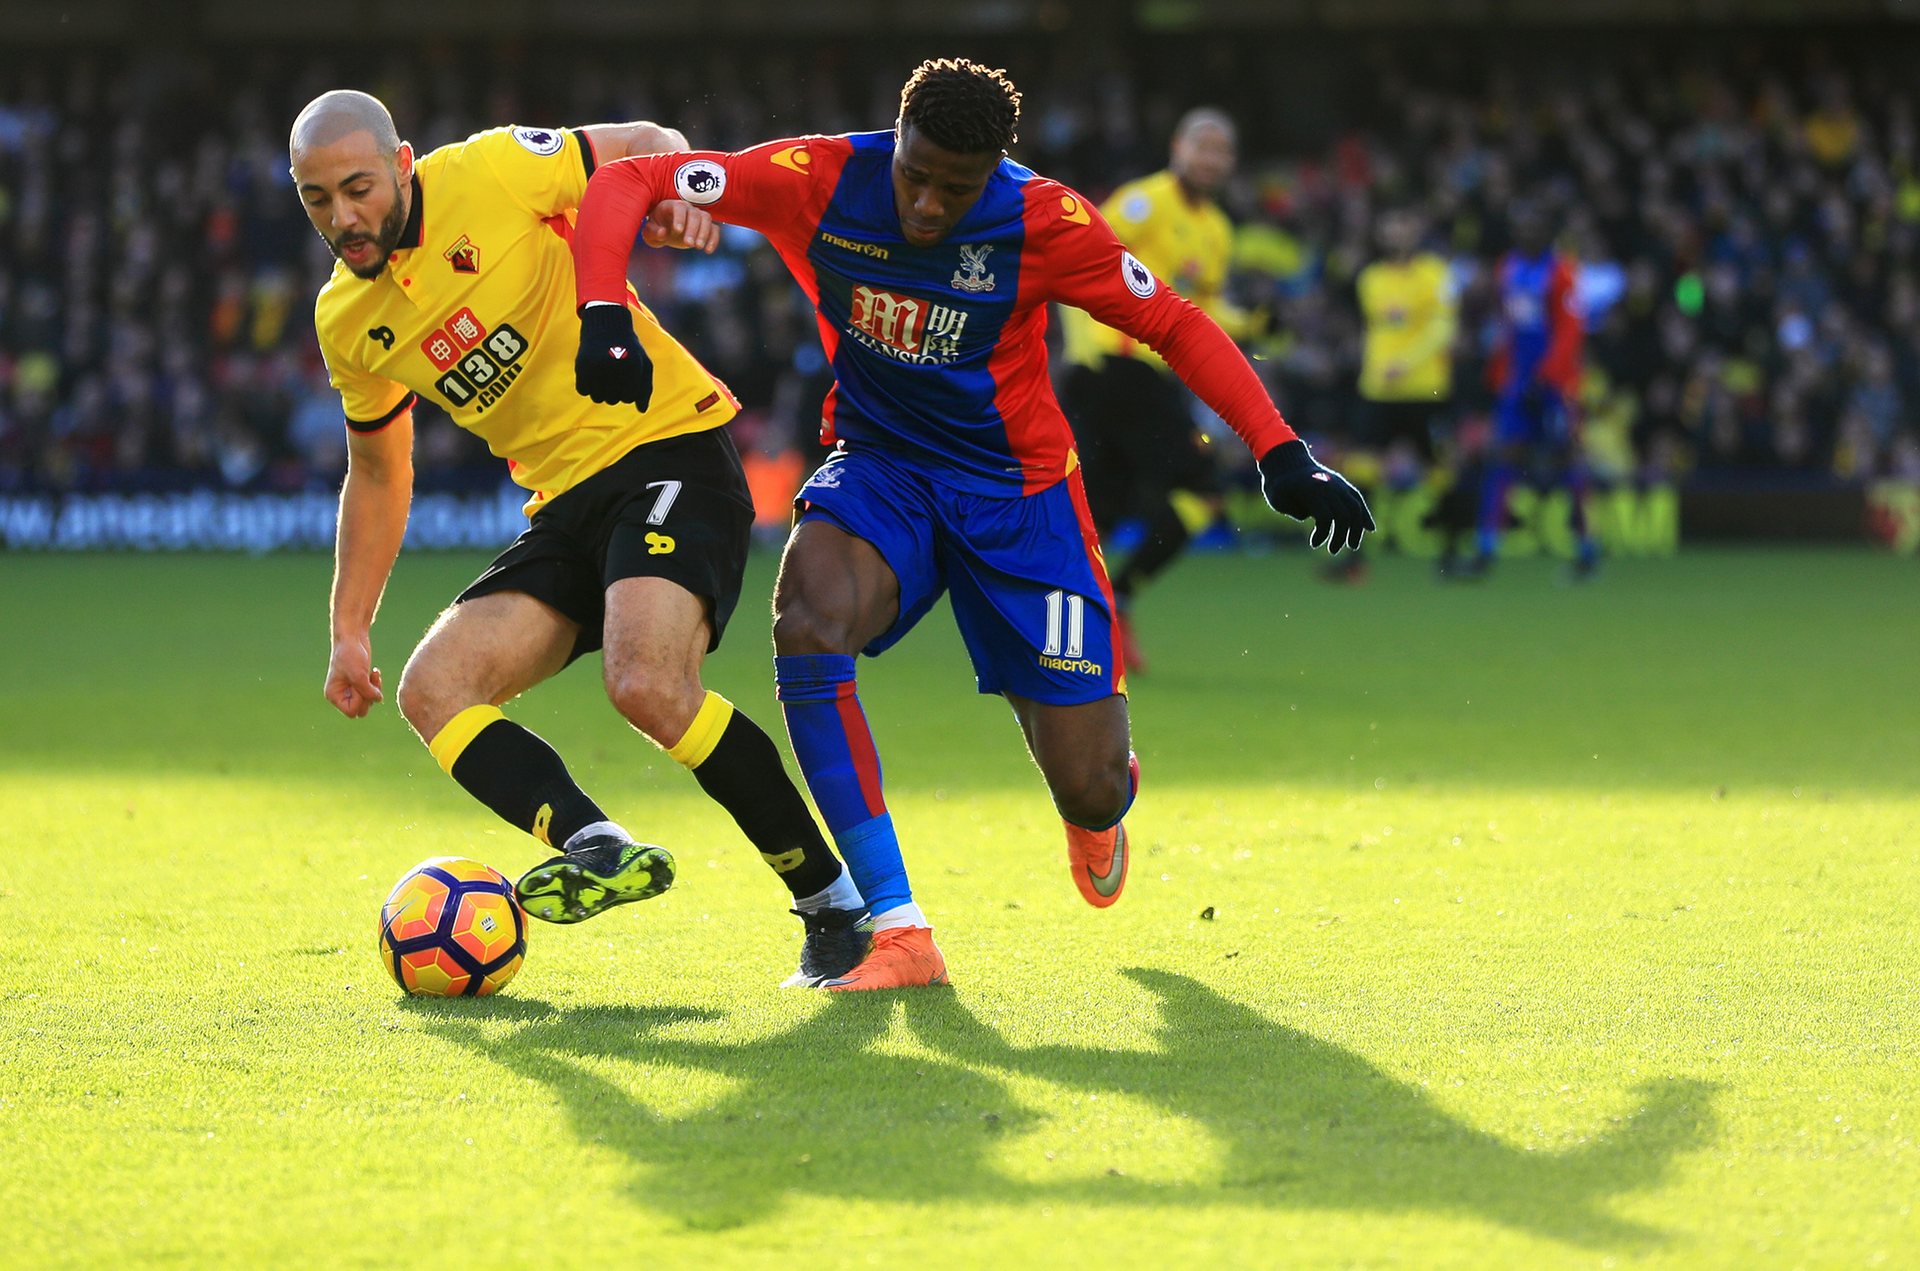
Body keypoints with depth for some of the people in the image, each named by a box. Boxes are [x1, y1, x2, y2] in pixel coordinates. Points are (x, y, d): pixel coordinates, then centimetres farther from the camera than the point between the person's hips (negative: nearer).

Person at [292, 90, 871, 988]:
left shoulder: (489, 173, -10)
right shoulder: (347, 323, 8)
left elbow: (645, 146, 3)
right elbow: (377, 470, 23)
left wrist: (677, 197, -20)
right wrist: (349, 631, 21)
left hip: (669, 450, -7)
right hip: (566, 503, 7)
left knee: (648, 685, -28)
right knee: (432, 689, -13)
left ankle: (836, 903, -16)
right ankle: (598, 847, -32)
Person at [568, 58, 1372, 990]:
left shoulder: (1044, 222, -19)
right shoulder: (820, 181, -18)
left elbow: (1174, 327, -8)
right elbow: (624, 183, -17)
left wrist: (1280, 453, -17)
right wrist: (603, 315, -34)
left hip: (1018, 491, -1)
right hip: (879, 466, 1)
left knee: (1087, 789, -5)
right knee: (807, 617, -34)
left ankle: (1100, 806, 40)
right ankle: (897, 932, -28)